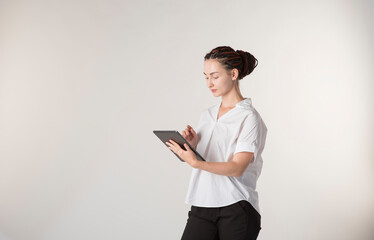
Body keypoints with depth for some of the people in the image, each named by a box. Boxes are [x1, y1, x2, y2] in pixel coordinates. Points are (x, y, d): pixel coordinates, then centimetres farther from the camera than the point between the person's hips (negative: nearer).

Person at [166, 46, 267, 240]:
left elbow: (237, 167, -16)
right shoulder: (206, 115, 15)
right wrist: (192, 145, -5)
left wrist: (196, 163, -27)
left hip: (236, 210, -5)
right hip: (202, 208, 5)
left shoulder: (249, 117, -6)